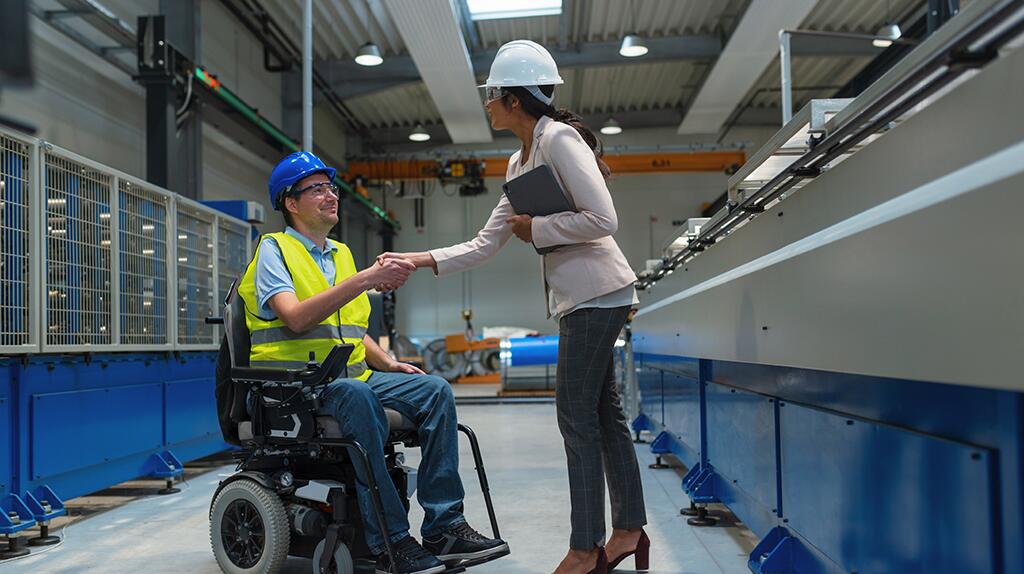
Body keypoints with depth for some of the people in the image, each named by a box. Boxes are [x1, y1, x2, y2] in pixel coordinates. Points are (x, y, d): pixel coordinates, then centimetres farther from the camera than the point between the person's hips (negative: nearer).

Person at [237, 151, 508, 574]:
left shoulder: (341, 254, 21)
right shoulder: (273, 249, -1)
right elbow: (297, 319, -20)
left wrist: (387, 363, 6)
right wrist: (366, 279, -25)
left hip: (349, 376, 7)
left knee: (435, 391, -13)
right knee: (356, 395, -38)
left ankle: (444, 528, -14)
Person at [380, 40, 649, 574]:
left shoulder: (559, 138, -11)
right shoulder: (519, 163, 16)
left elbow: (602, 219, -20)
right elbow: (484, 245, 15)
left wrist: (536, 229, -11)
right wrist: (418, 261, 8)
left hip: (597, 291, -9)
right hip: (575, 296, 9)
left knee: (577, 416, -6)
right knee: (602, 412, 12)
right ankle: (629, 530, 22)